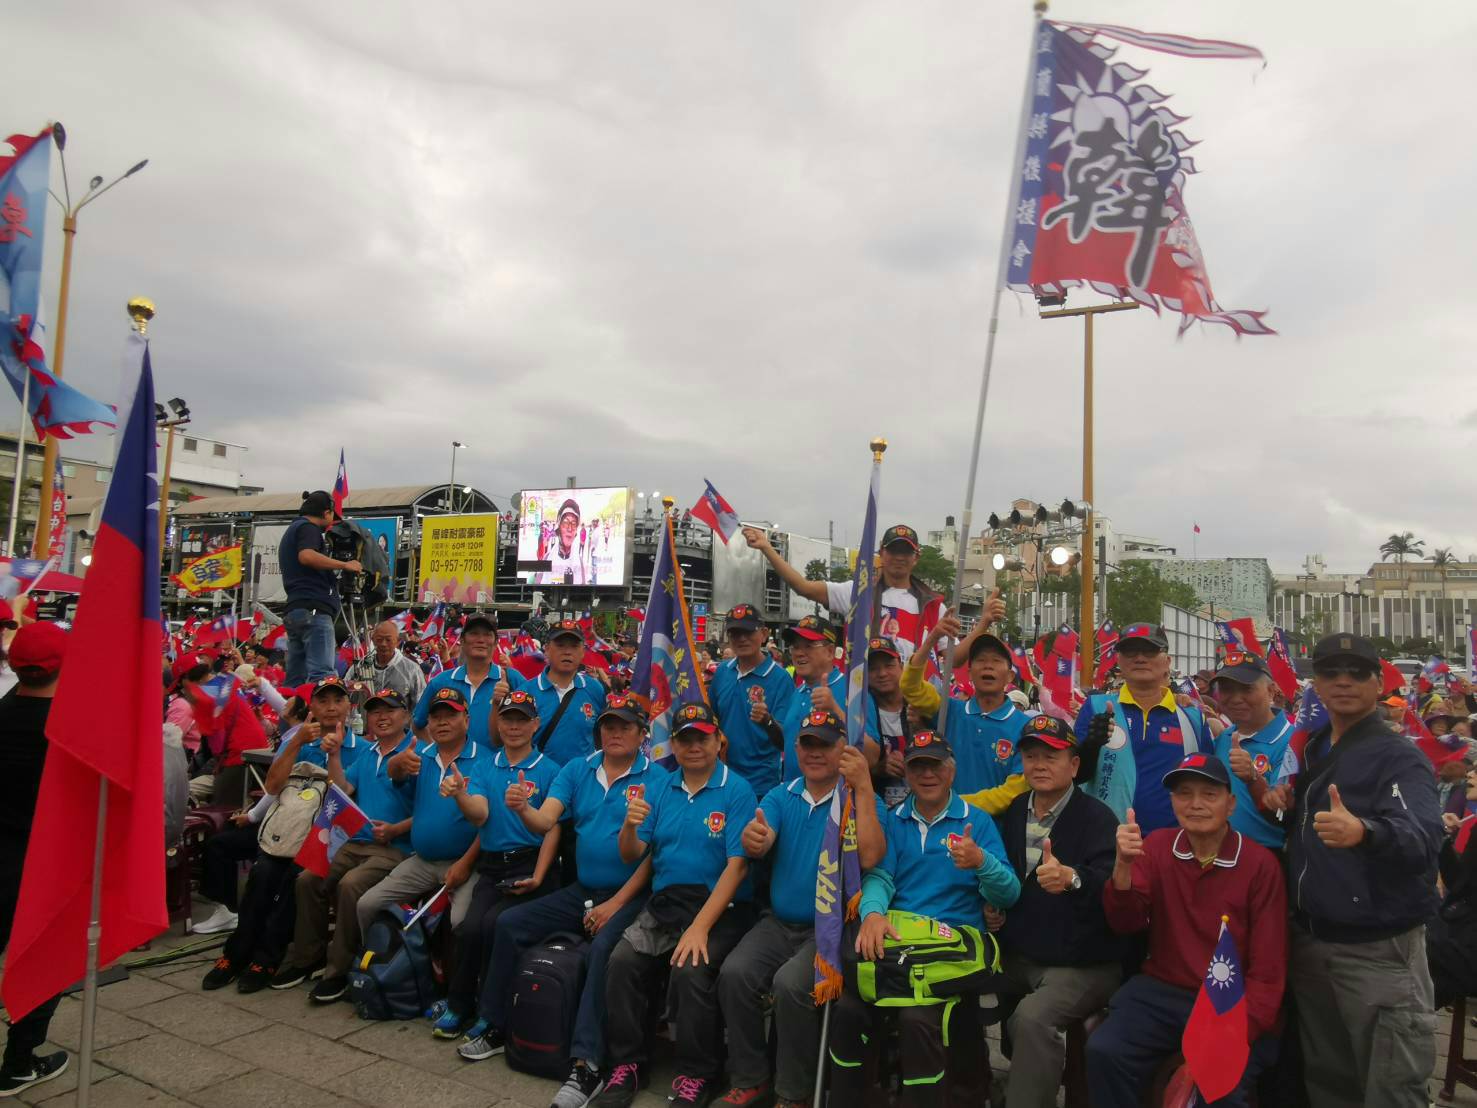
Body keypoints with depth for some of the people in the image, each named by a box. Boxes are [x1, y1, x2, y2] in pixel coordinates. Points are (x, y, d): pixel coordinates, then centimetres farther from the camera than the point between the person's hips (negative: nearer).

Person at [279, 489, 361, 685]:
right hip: (314, 608, -10)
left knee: (296, 680, 6)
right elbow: (306, 556, -21)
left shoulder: (291, 530, 29)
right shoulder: (308, 527, -1)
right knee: (322, 676, -20)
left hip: (294, 610, 10)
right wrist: (344, 565, -16)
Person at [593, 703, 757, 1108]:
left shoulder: (737, 791, -8)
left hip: (720, 907, -4)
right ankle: (626, 1063, 1)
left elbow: (737, 865, -14)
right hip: (663, 904, 5)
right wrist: (630, 825, -15)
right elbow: (631, 856, 8)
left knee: (690, 970, -28)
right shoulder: (661, 790, 9)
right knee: (622, 961, -19)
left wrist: (700, 927, -21)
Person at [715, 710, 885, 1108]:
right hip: (778, 923, 4)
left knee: (791, 983, -29)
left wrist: (864, 787, -26)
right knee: (734, 973, -21)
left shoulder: (861, 800, -4)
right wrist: (753, 838, -36)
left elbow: (869, 858, -22)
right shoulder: (780, 796, 6)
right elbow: (758, 847, -11)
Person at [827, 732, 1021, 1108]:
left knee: (918, 1020, -27)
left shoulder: (977, 821, 3)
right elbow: (879, 875, -1)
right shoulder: (893, 820, 13)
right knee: (847, 1009, -20)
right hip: (894, 937, 3)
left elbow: (1008, 895, -4)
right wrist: (872, 913, -23)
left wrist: (982, 862, -26)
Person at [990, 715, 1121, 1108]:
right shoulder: (1012, 813, 8)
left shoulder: (1097, 818, -13)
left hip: (1083, 963, -7)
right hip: (1019, 956, 7)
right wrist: (993, 909, 3)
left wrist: (1072, 878, -46)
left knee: (1032, 1018, -30)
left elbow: (1111, 888, -27)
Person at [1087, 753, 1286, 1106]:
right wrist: (1123, 863, -24)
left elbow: (1268, 969, -5)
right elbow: (1126, 924, -6)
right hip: (1160, 991, 2)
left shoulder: (1260, 863, -6)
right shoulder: (1157, 846, 2)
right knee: (1104, 1052, -21)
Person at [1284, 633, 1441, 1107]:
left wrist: (1364, 832, -50)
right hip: (1309, 943, 7)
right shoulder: (1310, 750, 8)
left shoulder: (1399, 757, -13)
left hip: (1380, 951, -6)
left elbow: (1424, 837, -31)